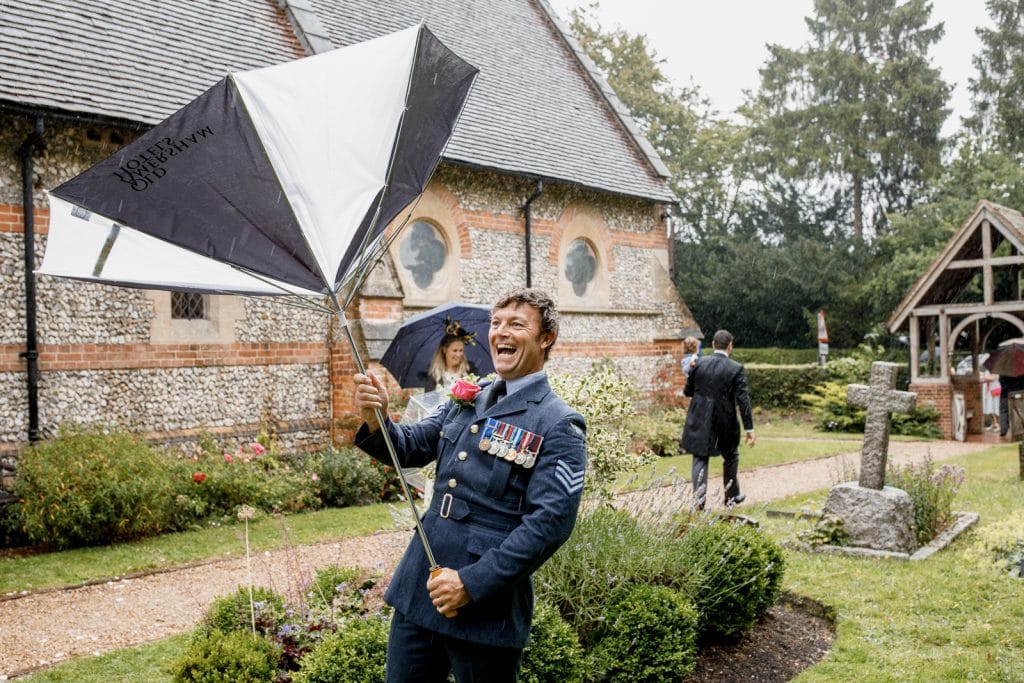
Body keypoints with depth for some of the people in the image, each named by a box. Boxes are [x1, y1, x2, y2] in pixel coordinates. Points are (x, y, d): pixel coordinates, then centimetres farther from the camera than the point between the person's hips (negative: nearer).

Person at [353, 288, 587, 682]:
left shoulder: (559, 425, -11)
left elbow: (550, 522, -19)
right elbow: (409, 448, 10)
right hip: (417, 593, 6)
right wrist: (377, 422, -12)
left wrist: (472, 583, -22)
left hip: (486, 611, -6)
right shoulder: (466, 402, 10)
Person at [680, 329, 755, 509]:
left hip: (699, 421, 1)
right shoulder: (736, 369, -9)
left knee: (700, 458, 7)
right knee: (730, 457, 20)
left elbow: (687, 391, 5)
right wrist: (749, 428, -9)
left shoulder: (700, 363, -3)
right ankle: (732, 496, 32)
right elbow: (743, 400, -12)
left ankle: (698, 498, -6)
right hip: (725, 423, -1)